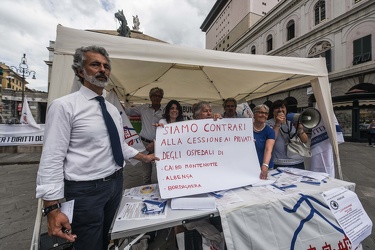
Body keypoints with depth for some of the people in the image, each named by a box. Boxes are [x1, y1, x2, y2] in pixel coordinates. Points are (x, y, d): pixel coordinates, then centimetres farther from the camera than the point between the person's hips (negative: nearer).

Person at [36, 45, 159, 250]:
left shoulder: (113, 110, 7)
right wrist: (52, 209, -18)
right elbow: (52, 160, -17)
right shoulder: (63, 106, -14)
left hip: (115, 183, 7)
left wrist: (144, 157, 14)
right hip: (85, 190, -6)